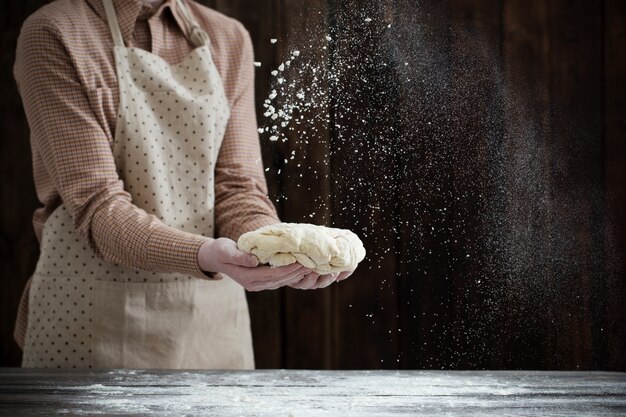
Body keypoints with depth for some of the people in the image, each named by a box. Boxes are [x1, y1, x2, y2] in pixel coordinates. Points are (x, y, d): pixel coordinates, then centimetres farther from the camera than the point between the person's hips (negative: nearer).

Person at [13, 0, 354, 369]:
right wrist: (204, 256, -33)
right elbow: (96, 205, -17)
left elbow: (238, 186, -1)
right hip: (94, 313, -4)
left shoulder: (230, 39, 7)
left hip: (210, 310, 4)